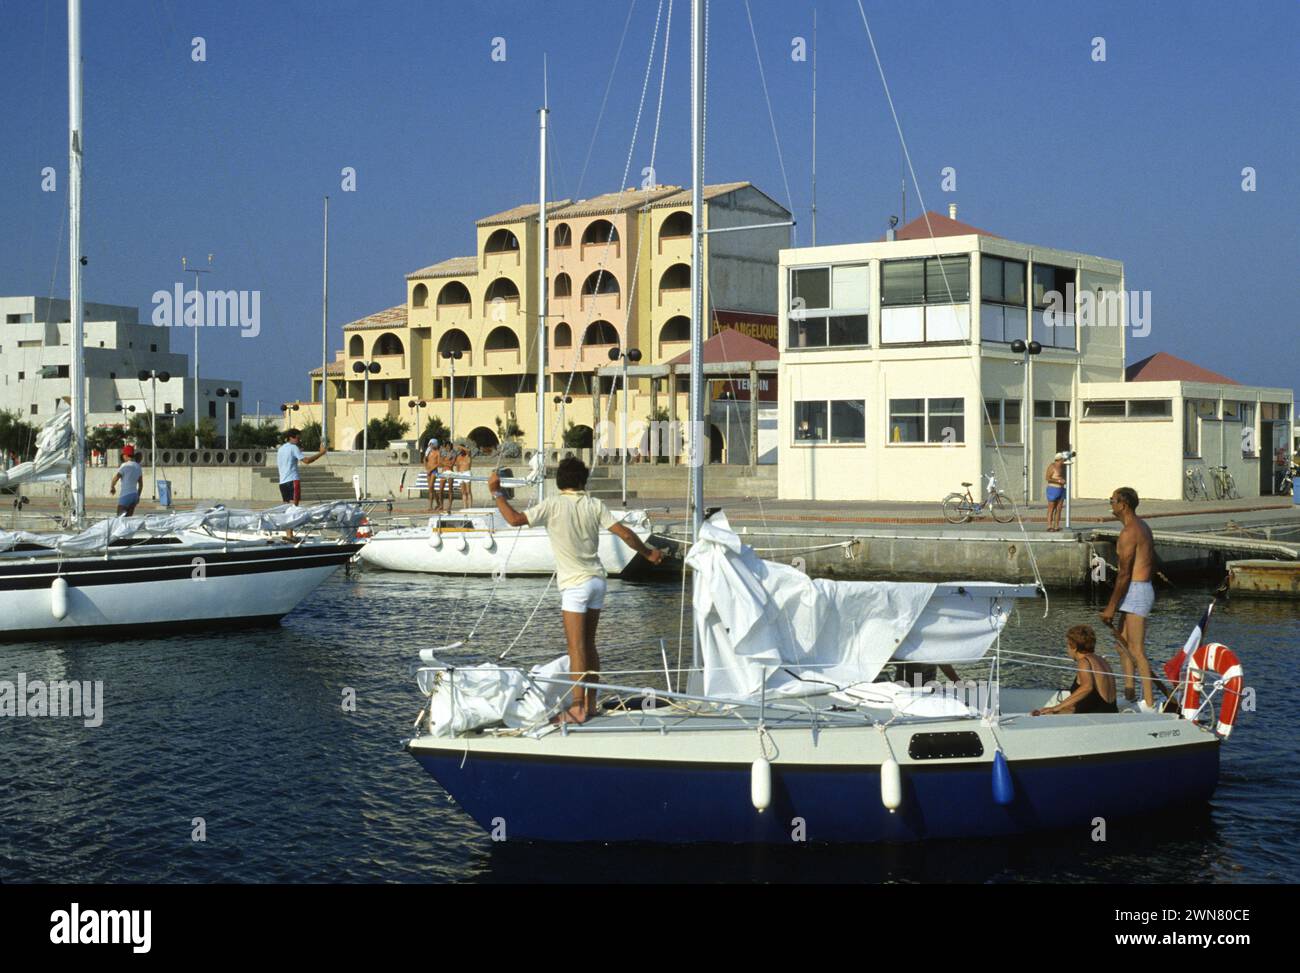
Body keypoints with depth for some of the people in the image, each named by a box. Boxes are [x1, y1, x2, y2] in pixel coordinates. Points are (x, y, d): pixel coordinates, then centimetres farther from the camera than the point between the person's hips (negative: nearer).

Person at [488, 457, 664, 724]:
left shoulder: (553, 504, -10)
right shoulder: (594, 505, 2)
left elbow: (515, 519, -15)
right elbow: (624, 533, 0)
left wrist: (496, 492, -3)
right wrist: (648, 553, 15)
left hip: (574, 584, -5)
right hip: (596, 580, 5)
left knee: (576, 648, -6)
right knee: (588, 645, 14)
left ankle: (578, 708, -9)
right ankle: (591, 703, 19)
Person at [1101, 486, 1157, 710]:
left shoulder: (1129, 533, -17)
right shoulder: (1143, 527, 14)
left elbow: (1124, 573, -20)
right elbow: (1153, 561, 21)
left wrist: (1111, 607, -17)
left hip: (1135, 591, -11)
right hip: (1144, 587, 11)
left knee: (1136, 651, -9)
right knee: (1122, 643, 18)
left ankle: (1149, 703, -9)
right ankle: (1129, 693, 22)